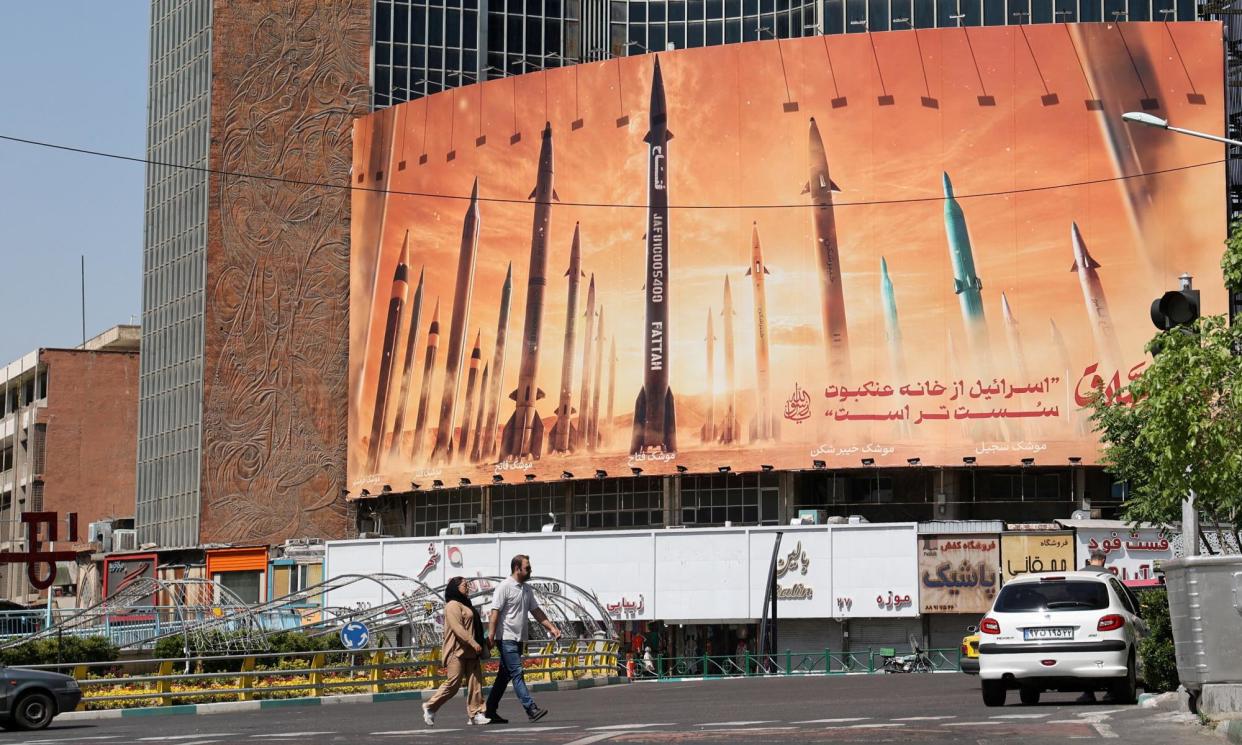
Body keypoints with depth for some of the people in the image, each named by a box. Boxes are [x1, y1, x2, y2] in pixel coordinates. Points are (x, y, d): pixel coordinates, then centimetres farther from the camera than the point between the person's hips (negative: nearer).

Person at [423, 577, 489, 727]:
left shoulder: (466, 605, 22)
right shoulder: (453, 606, -9)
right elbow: (457, 627, -19)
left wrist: (482, 645, 20)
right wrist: (472, 643, -24)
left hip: (471, 652, 9)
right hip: (457, 652, -9)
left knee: (475, 682, 0)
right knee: (453, 684, -9)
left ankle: (475, 714, -1)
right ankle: (430, 707, 6)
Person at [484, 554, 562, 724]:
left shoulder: (527, 589, 14)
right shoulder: (504, 587, -10)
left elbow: (536, 611, 19)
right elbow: (495, 613, -14)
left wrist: (551, 627, 9)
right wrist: (490, 638, -20)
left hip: (519, 639, 9)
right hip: (507, 639, -9)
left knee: (504, 676, 11)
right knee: (517, 673, -12)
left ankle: (490, 711, 16)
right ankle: (531, 709, -18)